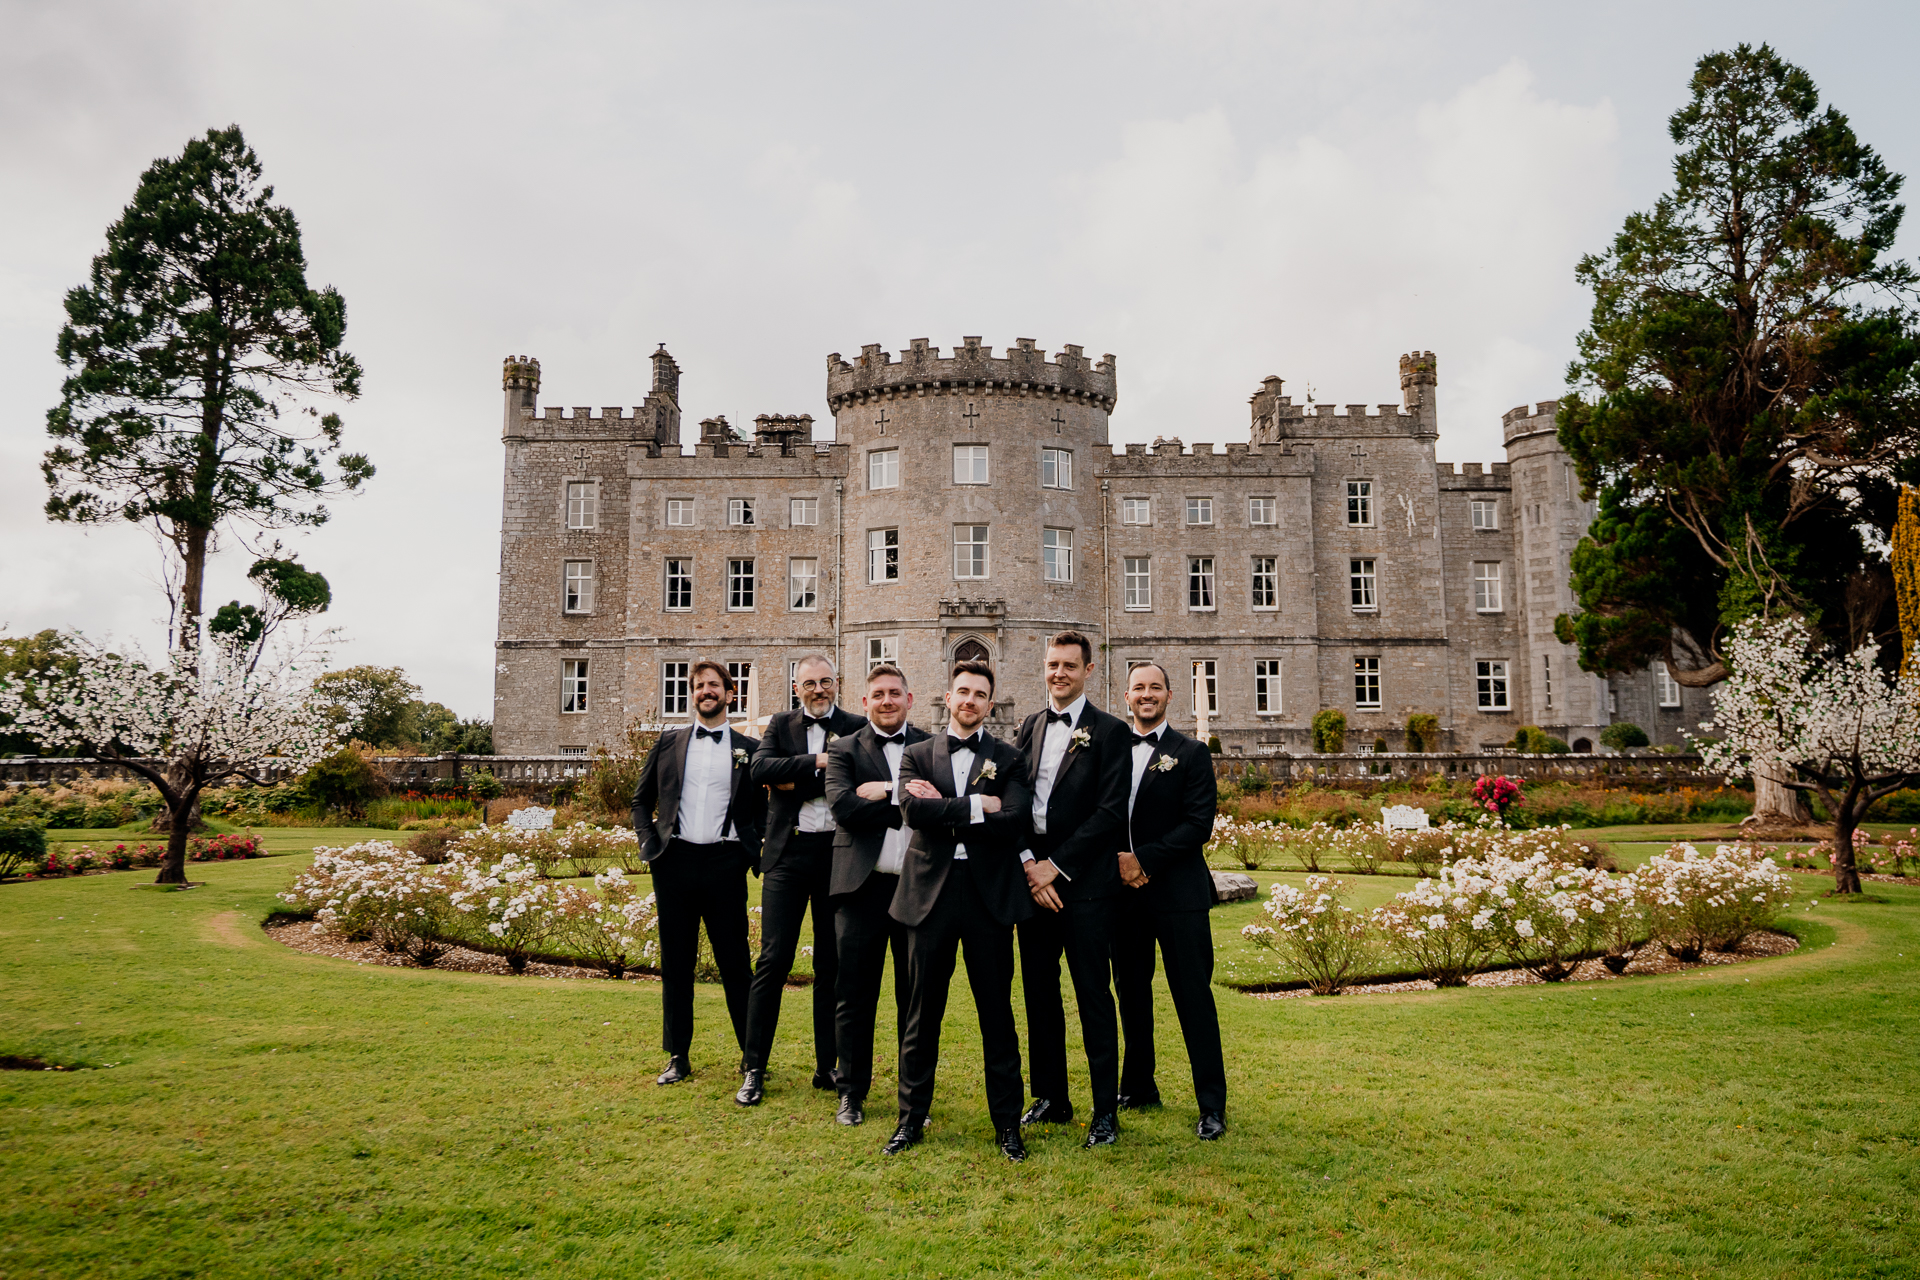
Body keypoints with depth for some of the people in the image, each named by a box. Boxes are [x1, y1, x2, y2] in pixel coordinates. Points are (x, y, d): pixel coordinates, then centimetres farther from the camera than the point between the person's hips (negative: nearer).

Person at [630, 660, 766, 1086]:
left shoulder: (748, 749, 7)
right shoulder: (668, 743, 12)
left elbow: (763, 808, 9)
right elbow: (641, 800, 16)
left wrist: (752, 850, -4)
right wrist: (649, 844, 3)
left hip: (724, 863, -2)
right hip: (675, 862, 2)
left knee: (735, 963, 0)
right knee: (676, 963, 8)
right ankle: (678, 1056, 18)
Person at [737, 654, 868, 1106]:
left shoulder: (857, 728, 5)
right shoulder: (781, 725, 9)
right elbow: (761, 769, -9)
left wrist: (798, 780, -11)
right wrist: (816, 761, -16)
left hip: (838, 853, 0)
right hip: (789, 853, 0)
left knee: (832, 964, 9)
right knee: (773, 961, -1)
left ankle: (827, 1066, 20)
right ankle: (753, 1069, 10)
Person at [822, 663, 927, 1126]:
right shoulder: (844, 750, 5)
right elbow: (845, 807, -12)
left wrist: (885, 791, -14)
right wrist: (907, 801, -13)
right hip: (863, 885, -1)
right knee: (854, 995, 7)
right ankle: (851, 1092, 22)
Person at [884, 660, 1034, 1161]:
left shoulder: (1008, 759, 5)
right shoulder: (917, 755, 9)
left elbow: (1014, 821, -11)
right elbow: (913, 810, -9)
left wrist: (944, 809, -11)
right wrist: (977, 806, -12)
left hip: (990, 895, -1)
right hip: (931, 893, 1)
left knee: (998, 1014, 6)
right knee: (922, 1013, 9)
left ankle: (1007, 1123, 19)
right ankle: (912, 1117, 23)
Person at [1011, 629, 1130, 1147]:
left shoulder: (1109, 731, -4)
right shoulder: (1029, 727, 11)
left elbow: (1112, 812, -11)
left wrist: (1055, 865, -13)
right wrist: (1028, 864, -7)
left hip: (1084, 882, -5)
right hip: (1031, 876, 5)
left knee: (1093, 996, 0)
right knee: (1039, 992, 12)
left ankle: (1106, 1110, 11)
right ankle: (1051, 1097, 26)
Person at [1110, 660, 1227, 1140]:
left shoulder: (1191, 753, 0)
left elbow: (1199, 824, -8)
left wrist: (1144, 858, -15)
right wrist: (1116, 861, -6)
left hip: (1177, 893, -4)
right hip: (1123, 890, 4)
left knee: (1193, 997, -1)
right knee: (1131, 992, 14)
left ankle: (1212, 1105, 8)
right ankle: (1138, 1087, 28)